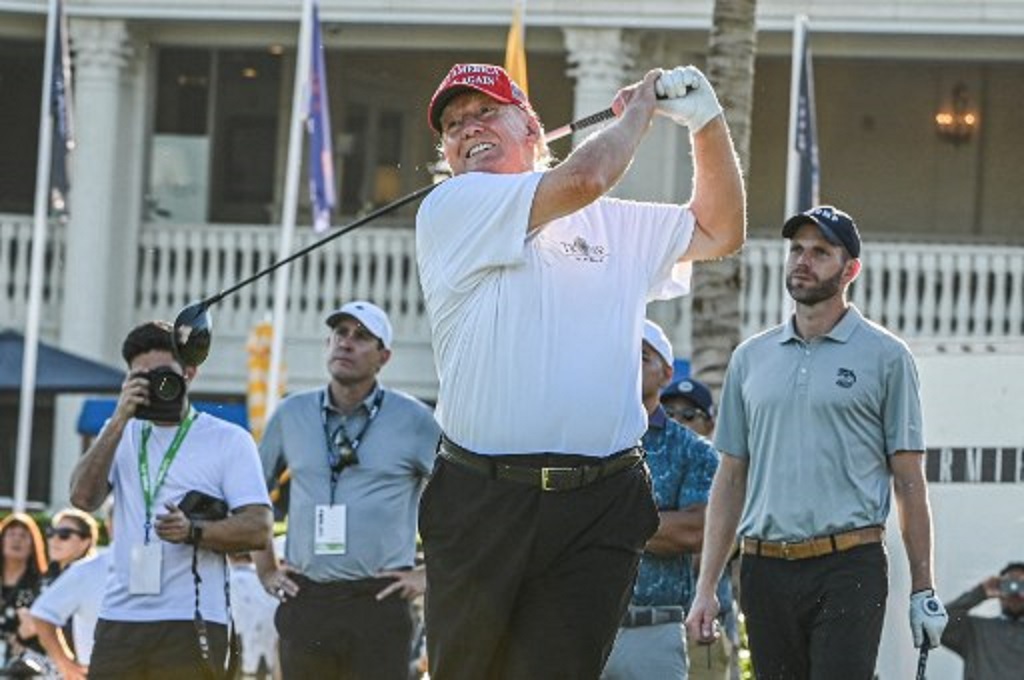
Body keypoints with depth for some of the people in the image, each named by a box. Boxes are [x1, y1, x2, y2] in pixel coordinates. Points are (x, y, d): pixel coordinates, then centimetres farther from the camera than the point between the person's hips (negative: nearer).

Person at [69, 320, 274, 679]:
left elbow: (258, 528, -4)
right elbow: (83, 497, 1)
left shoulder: (228, 440, 4)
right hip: (119, 619, 4)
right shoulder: (121, 435, 18)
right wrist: (119, 421, -6)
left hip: (190, 623, -4)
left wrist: (193, 531, -21)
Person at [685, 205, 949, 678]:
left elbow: (909, 481, 3)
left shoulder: (885, 357, 4)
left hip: (849, 569, -4)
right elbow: (731, 478, 17)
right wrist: (706, 587, 10)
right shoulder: (751, 358, 15)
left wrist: (923, 590, -2)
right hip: (765, 572, 4)